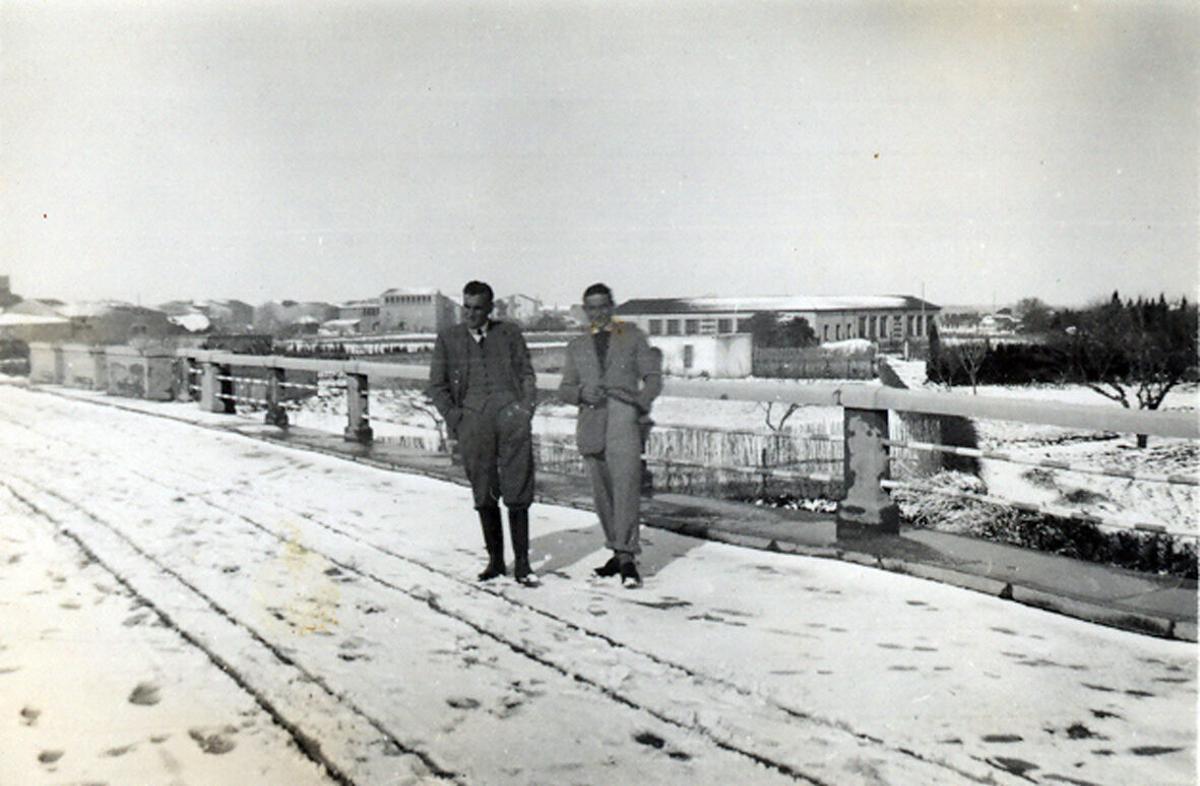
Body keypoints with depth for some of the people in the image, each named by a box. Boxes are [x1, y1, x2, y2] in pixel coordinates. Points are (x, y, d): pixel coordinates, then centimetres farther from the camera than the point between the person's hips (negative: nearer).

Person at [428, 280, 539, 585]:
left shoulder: (510, 333, 13)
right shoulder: (448, 338, 14)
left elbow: (527, 374, 14)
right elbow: (436, 385, 13)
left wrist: (526, 410, 1)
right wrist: (454, 418, 2)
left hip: (510, 413, -1)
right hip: (472, 417, 1)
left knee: (517, 492, -5)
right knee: (484, 494, 5)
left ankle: (521, 564, 0)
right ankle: (495, 560, 15)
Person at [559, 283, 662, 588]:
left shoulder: (632, 336, 13)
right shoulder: (577, 347, 20)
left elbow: (652, 376, 10)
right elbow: (565, 388, 18)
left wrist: (643, 403, -8)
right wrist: (581, 393, -5)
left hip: (623, 417, -4)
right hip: (591, 423, 4)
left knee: (626, 485, -16)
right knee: (603, 493, 6)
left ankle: (627, 556, -18)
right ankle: (619, 552, 16)